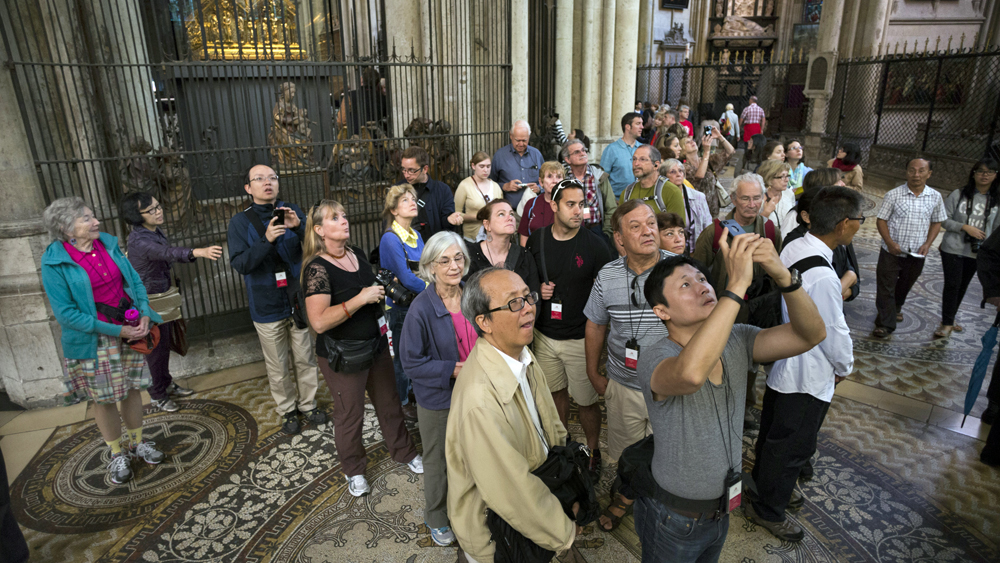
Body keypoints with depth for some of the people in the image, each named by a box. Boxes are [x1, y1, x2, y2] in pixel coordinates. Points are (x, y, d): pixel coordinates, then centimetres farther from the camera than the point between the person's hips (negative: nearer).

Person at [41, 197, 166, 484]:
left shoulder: (109, 244, 0)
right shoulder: (54, 262, -13)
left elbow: (135, 280, 5)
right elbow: (65, 312, -16)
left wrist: (145, 314, -11)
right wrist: (116, 331, -19)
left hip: (131, 331, 4)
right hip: (94, 341, -4)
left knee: (131, 389, 13)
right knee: (104, 398, 9)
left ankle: (137, 443, 32)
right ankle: (117, 454, 26)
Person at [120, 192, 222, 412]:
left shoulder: (155, 231, 2)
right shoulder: (139, 241, -27)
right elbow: (168, 253, -47)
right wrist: (199, 252, -65)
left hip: (164, 297, 8)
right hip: (149, 302, -8)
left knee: (164, 345, 21)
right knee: (156, 349, 5)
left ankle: (167, 384, 38)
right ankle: (157, 396, 22)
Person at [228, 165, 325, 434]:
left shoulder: (291, 211, 1)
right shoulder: (240, 222, -3)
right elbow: (239, 263, -13)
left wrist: (299, 226, -24)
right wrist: (266, 240, -27)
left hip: (298, 299, 2)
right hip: (267, 306, -1)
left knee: (305, 358, 12)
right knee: (277, 365, 10)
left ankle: (308, 403, 31)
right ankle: (287, 410, 29)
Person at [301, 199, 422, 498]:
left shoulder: (357, 254, 3)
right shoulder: (317, 268, -20)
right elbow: (319, 321, -30)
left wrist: (383, 289, 5)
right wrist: (361, 299, -30)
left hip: (376, 344, 7)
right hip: (342, 355, -6)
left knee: (389, 401, 19)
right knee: (350, 413, 12)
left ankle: (404, 452, 41)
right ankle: (354, 470, 36)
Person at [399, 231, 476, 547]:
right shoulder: (422, 308, -21)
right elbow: (411, 362, -17)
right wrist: (453, 370, -23)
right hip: (437, 400, -4)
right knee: (438, 461, 17)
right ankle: (437, 519, 42)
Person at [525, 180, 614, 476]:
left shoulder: (595, 246, -10)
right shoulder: (536, 240, -1)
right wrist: (537, 289, -8)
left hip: (581, 339, -3)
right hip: (544, 335, 3)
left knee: (587, 400, 5)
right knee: (556, 391, 20)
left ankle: (593, 449, 31)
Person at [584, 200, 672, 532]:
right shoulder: (607, 276, -7)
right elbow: (595, 325, 7)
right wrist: (593, 372, 12)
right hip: (623, 384, 2)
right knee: (624, 454, 20)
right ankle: (624, 495, 50)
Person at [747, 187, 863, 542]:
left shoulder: (793, 248, -6)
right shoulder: (822, 277, -33)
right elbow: (835, 333, -21)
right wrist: (844, 367, -4)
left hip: (781, 362, 9)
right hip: (808, 376, -9)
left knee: (774, 431, 27)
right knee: (794, 445, 12)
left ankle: (769, 483, 51)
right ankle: (768, 509, 32)